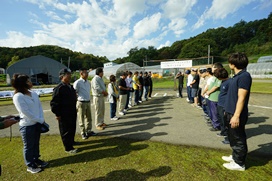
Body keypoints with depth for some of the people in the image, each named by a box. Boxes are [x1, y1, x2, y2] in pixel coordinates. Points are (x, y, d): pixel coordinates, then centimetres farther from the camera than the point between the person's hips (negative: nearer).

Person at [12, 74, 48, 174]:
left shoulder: (34, 93, 4)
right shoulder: (18, 97, -16)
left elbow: (40, 106, 5)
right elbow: (26, 112, -19)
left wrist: (42, 119, -6)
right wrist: (40, 120, -13)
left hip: (37, 123, 6)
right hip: (27, 125, -6)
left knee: (36, 143, 20)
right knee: (28, 146, 10)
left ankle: (36, 160, 39)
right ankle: (30, 165, 28)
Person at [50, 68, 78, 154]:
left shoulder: (70, 87, 9)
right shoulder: (58, 88, -17)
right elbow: (54, 103, -17)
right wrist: (57, 114, -14)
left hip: (72, 113, 8)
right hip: (64, 115, -8)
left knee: (72, 129, 21)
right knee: (66, 131, 6)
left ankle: (71, 141, 41)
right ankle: (68, 148, 18)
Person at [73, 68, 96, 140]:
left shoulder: (88, 82, 7)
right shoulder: (77, 83, -14)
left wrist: (89, 99, 15)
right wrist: (76, 104, -8)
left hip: (88, 102, 7)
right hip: (81, 103, -7)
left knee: (89, 117, 16)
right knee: (81, 119, 7)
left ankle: (89, 131, 32)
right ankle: (83, 133, 23)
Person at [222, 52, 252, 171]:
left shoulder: (244, 76, -18)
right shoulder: (237, 76, 11)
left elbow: (241, 98, -23)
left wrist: (236, 115, -24)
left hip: (236, 114, -9)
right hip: (231, 112, 9)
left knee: (238, 139, 7)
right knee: (232, 137, 22)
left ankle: (239, 163, 24)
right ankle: (235, 156, 39)